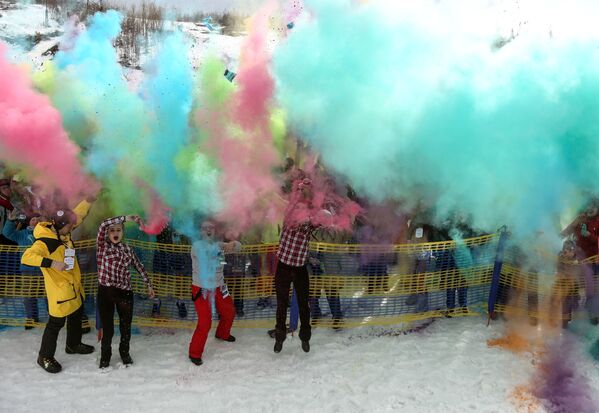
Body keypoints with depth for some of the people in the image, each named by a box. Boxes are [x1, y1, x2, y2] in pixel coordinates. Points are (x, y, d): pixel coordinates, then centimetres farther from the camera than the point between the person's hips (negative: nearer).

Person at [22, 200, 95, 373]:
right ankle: (45, 357, 21)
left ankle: (73, 345, 46)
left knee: (76, 316, 24)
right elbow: (26, 257, -39)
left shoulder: (63, 232, -3)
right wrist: (52, 263, -42)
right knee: (56, 323, 2)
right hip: (59, 289, -9)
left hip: (74, 286, 9)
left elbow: (78, 214, 10)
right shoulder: (44, 243, -27)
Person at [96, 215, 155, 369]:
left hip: (125, 292, 3)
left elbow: (139, 267, 15)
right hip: (106, 292, -3)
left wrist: (149, 285, 17)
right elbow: (103, 224, -21)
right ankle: (105, 356, 28)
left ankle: (125, 352, 38)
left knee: (126, 326, 15)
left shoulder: (127, 248, 6)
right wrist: (126, 218, -20)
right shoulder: (102, 246, -4)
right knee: (107, 327, 4)